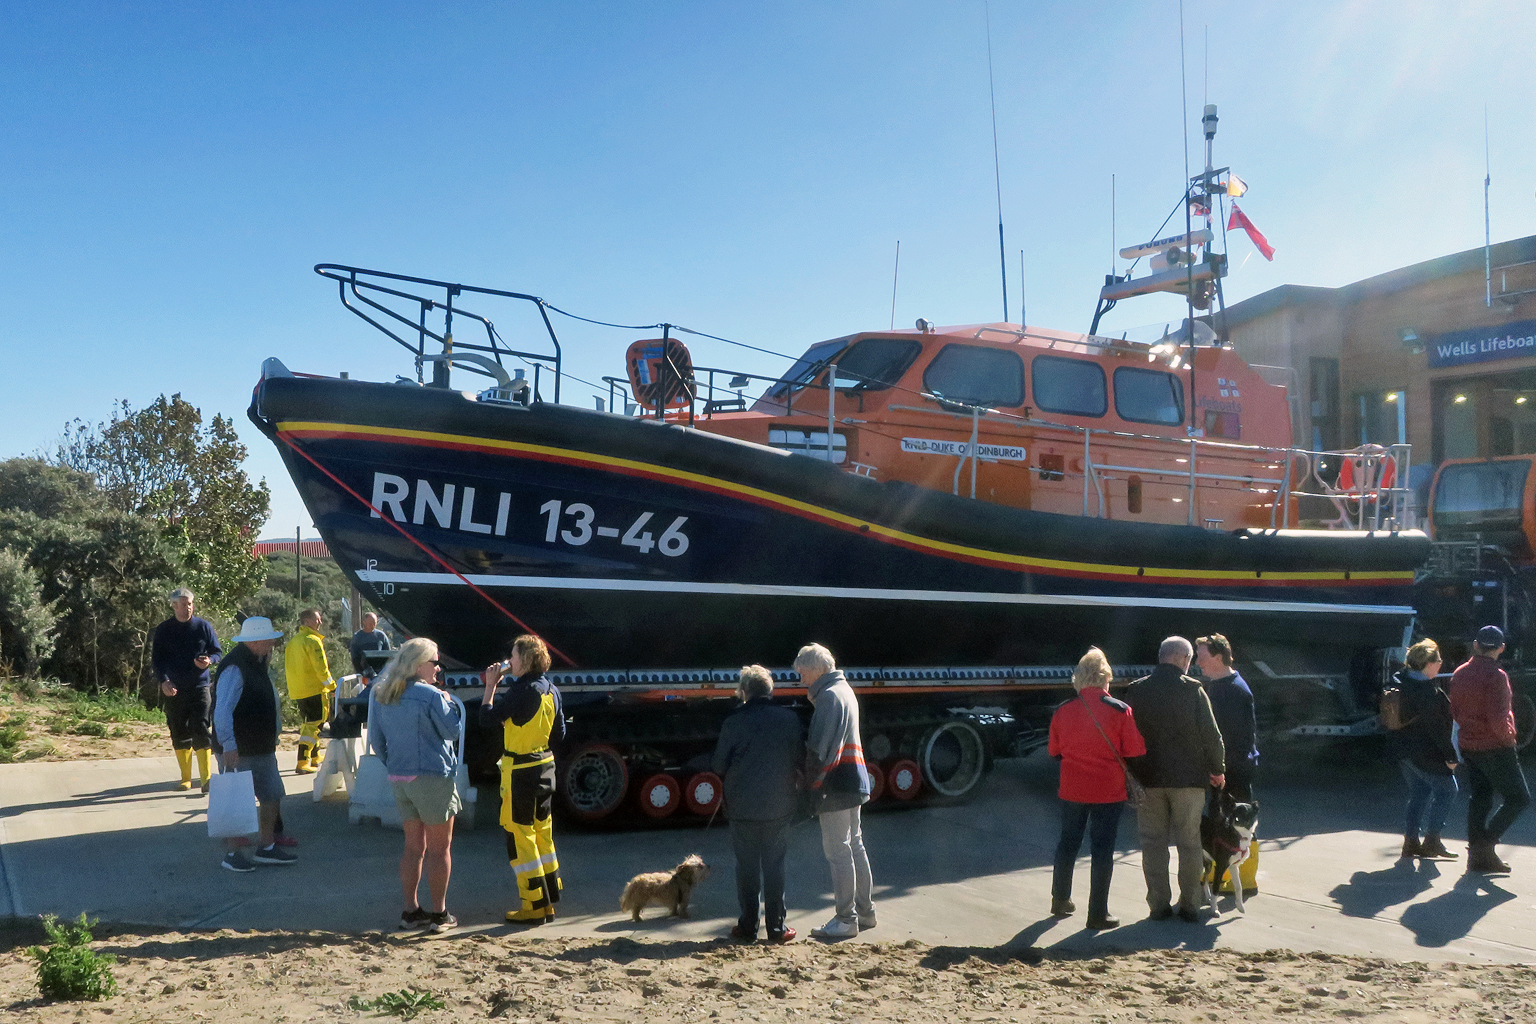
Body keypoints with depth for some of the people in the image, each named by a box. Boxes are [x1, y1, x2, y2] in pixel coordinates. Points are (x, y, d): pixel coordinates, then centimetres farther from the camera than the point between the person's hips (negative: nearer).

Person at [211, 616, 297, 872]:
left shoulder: (257, 665, 14)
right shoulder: (234, 668, -19)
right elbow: (222, 711, -26)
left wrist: (272, 738, 24)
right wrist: (228, 745, -31)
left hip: (262, 748, 10)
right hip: (240, 752, -10)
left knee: (272, 796, 13)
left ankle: (265, 848, 25)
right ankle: (232, 854, 11)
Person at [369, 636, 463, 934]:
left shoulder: (380, 695, 8)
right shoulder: (430, 696, -15)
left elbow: (376, 739, 14)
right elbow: (452, 730, -8)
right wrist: (450, 702, 5)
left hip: (399, 779, 7)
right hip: (432, 779, -7)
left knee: (413, 847, 15)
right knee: (439, 848, 3)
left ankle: (410, 910, 17)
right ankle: (439, 914, 7)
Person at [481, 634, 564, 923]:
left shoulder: (521, 691, -19)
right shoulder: (551, 690, 5)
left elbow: (487, 718, -18)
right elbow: (559, 734, 11)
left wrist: (490, 685, -8)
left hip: (520, 771, -8)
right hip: (545, 767, 8)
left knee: (520, 837, 1)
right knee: (543, 834, 15)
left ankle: (533, 907, 4)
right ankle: (549, 902, 22)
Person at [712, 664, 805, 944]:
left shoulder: (734, 723, -12)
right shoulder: (790, 719, -4)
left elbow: (718, 767, -7)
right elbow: (802, 760, 1)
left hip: (743, 808, -2)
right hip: (780, 807, 2)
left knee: (747, 867, 10)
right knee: (775, 865, 11)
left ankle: (748, 926, 15)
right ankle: (776, 927, 13)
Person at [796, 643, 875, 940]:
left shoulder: (829, 696, -16)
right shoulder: (843, 689, 15)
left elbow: (820, 749, -20)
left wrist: (812, 784, -14)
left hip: (835, 786, -10)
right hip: (851, 782, 10)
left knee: (837, 851, -4)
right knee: (854, 846, 16)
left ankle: (846, 920, 1)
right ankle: (865, 911, 24)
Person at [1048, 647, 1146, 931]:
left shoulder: (1063, 711, -4)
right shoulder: (1120, 710, -13)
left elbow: (1054, 751, 7)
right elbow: (1135, 751, -10)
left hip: (1072, 789, 3)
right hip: (1108, 791, -3)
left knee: (1067, 843, 18)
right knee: (1102, 849, 4)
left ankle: (1060, 900, 31)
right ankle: (1097, 914, 7)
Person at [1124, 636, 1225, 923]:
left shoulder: (1136, 690, -1)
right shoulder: (1193, 690, -8)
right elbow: (1211, 734, -7)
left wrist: (1132, 773, 12)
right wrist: (1217, 769, 7)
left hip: (1148, 778, 2)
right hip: (1188, 778, -1)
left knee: (1153, 842, 8)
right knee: (1189, 843, 8)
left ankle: (1159, 905, 9)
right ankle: (1190, 906, 11)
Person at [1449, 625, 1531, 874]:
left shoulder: (1459, 674, 6)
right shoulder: (1495, 676, -18)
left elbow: (1454, 712, 13)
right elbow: (1498, 718, -22)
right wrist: (1508, 737, -5)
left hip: (1469, 746, 7)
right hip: (1494, 747, -7)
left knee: (1479, 797, 13)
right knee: (1518, 797, 3)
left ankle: (1477, 854, 13)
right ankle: (1486, 843, -6)